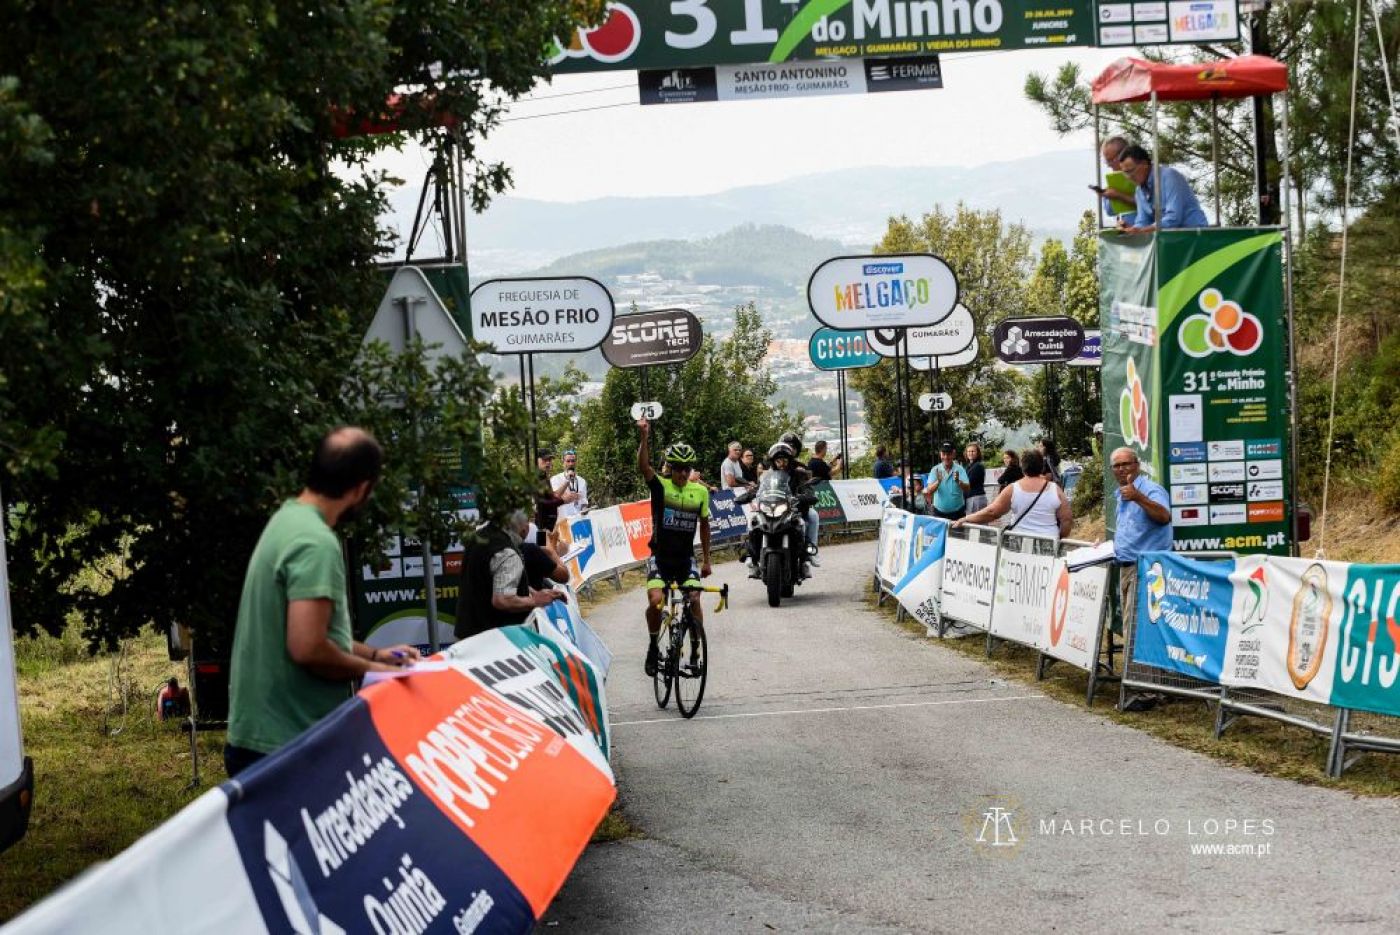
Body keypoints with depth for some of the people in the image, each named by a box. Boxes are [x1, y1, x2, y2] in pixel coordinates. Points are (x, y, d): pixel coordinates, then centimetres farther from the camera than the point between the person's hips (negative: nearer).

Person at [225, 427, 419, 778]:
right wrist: (369, 669, -10)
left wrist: (372, 654, 22)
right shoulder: (316, 543, -19)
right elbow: (307, 647, -26)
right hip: (288, 746, -10)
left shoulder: (286, 520, 13)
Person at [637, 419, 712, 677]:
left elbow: (704, 524, 13)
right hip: (660, 556, -2)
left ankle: (695, 652, 2)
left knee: (695, 600, -13)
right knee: (656, 601, -18)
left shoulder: (700, 492, 2)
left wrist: (706, 559, 15)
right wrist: (644, 437, -40)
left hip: (686, 559, 2)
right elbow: (643, 466, -25)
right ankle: (653, 647, 6)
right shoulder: (660, 486, -6)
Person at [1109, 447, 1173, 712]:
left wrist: (1138, 497, -43)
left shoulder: (1150, 489, -11)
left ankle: (1145, 693, -12)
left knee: (1137, 632, -13)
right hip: (1127, 568, 10)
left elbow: (1164, 516, -31)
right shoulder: (1120, 495, 19)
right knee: (1131, 630, 11)